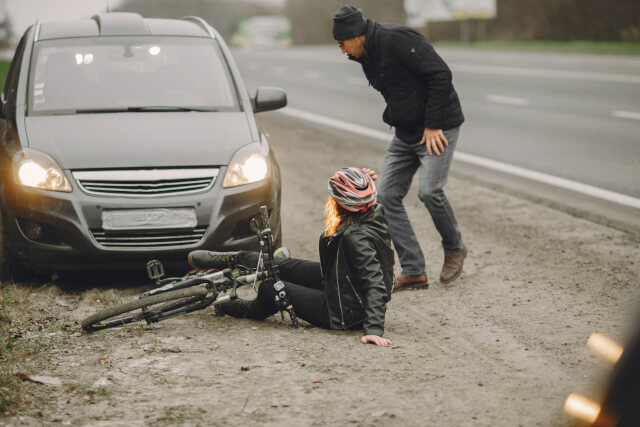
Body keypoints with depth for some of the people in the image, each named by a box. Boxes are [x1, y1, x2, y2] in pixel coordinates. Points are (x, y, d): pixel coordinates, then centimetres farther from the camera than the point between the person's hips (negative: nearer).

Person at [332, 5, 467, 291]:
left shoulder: (396, 39, -21)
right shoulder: (366, 57, 8)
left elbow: (440, 75, -23)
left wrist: (432, 125, -21)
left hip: (439, 127, -9)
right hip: (406, 133, 9)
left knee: (429, 190, -22)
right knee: (388, 195, -1)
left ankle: (454, 250, 6)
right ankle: (414, 272, 2)